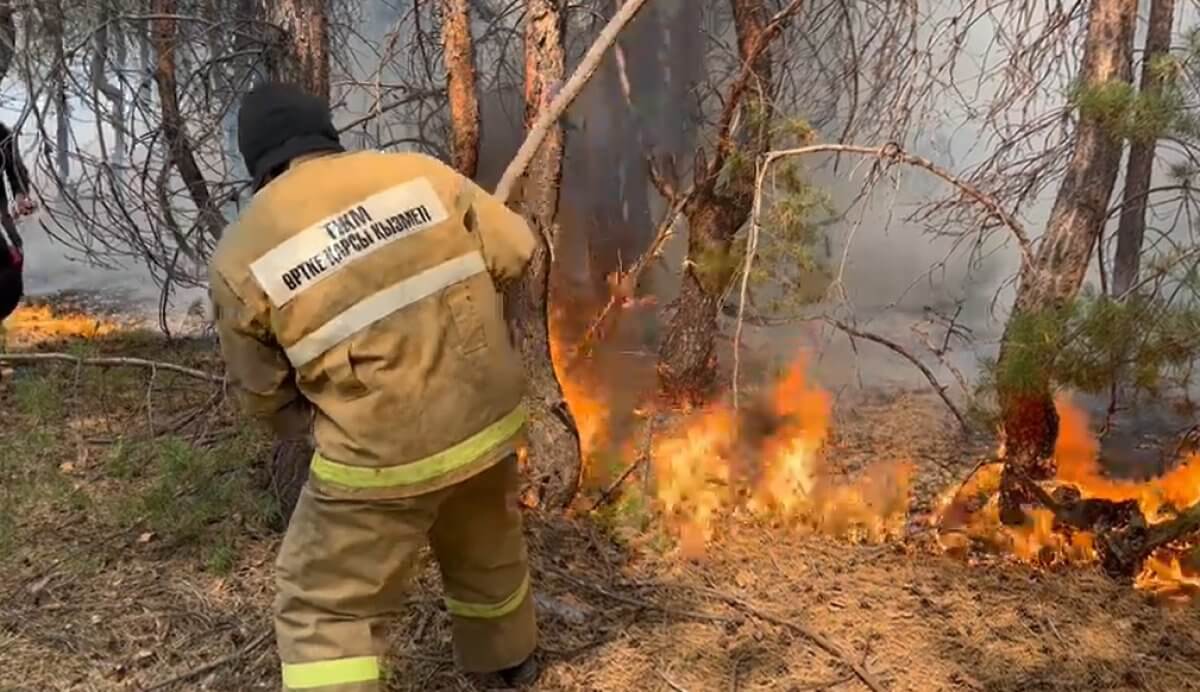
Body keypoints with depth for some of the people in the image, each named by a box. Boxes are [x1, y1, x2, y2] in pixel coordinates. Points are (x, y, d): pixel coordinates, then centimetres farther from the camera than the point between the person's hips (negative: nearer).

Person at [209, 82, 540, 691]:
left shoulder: (242, 255, -8)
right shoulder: (421, 173, -4)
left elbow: (262, 390, 2)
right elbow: (515, 252, 3)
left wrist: (305, 426, 22)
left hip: (382, 459, -4)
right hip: (489, 420, 5)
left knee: (324, 610, 13)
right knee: (487, 550, 30)